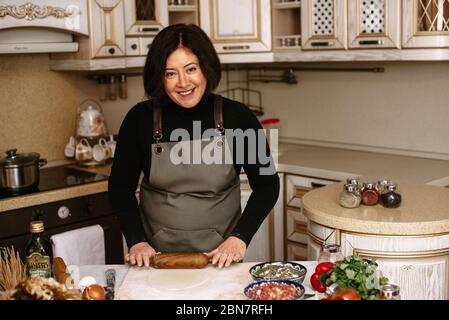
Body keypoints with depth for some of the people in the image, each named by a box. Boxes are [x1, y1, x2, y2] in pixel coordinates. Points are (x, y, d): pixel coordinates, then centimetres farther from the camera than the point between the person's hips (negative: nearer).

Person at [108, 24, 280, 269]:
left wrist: (239, 238, -14)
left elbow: (267, 184, -3)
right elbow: (120, 187, 1)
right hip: (156, 255, 0)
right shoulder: (140, 118, -7)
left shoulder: (237, 117, -8)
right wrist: (137, 241, -10)